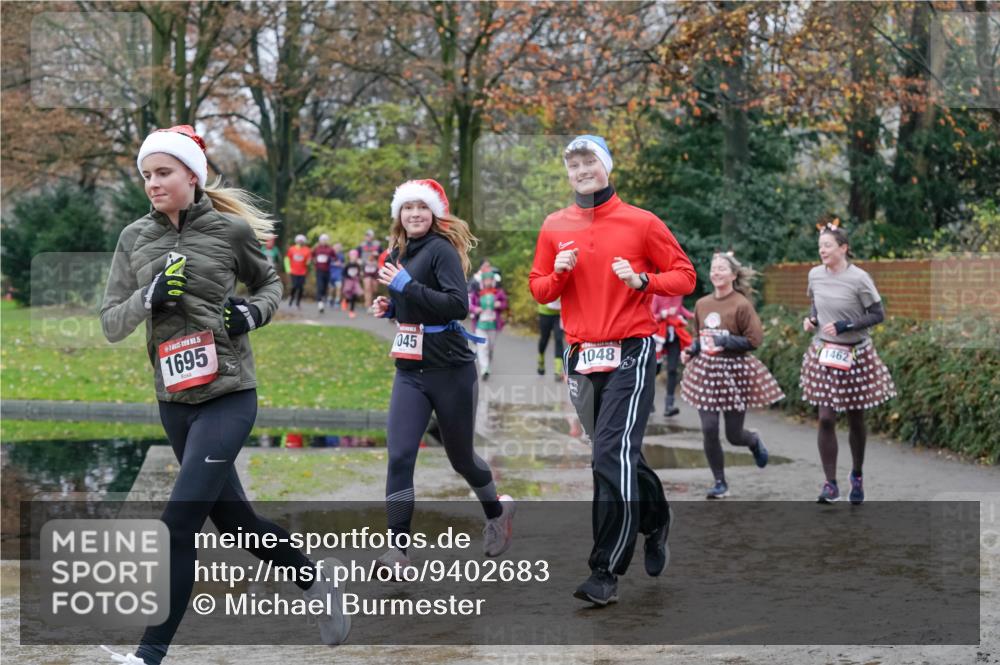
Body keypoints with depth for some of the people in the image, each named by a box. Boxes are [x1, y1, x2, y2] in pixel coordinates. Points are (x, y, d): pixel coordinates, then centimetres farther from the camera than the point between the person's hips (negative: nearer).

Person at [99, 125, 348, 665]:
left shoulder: (230, 229, -5)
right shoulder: (134, 239, 4)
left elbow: (270, 283, 13)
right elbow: (110, 326, 2)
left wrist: (254, 312, -8)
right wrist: (147, 297, -16)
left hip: (228, 396, -5)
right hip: (174, 401, 5)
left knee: (179, 524, -12)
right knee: (232, 517, 16)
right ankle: (313, 577, 38)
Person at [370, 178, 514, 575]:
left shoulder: (441, 249, -12)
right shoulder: (398, 253, 10)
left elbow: (458, 305, -24)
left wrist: (406, 286, -25)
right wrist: (389, 307, 4)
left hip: (450, 370, -6)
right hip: (409, 372, 6)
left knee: (460, 456, 11)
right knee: (399, 456, -9)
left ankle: (497, 511, 40)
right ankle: (397, 549, -9)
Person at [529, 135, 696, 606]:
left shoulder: (641, 223, -2)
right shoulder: (555, 227, 9)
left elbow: (684, 276, 2)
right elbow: (537, 288, 14)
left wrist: (642, 280, -16)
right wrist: (558, 274, -7)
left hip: (630, 355, -5)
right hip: (580, 357, 5)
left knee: (612, 457, -14)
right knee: (621, 457, 15)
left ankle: (606, 572, -10)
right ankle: (656, 522, 41)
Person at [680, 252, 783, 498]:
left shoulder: (742, 305, -10)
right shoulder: (702, 304, 5)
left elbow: (754, 340, -11)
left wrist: (723, 341, -19)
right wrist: (690, 350, 0)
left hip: (734, 371, -4)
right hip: (706, 370, 4)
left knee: (733, 435, 4)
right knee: (709, 431, -5)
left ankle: (754, 441, 41)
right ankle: (720, 482, 10)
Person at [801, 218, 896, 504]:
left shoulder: (858, 278, -14)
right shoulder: (815, 275, 0)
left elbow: (877, 315, -11)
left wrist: (845, 326, -21)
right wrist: (810, 319, -3)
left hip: (855, 356, -3)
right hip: (823, 354, 3)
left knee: (856, 419, 10)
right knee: (826, 419, -5)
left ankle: (857, 475, 31)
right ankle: (830, 484, 1)